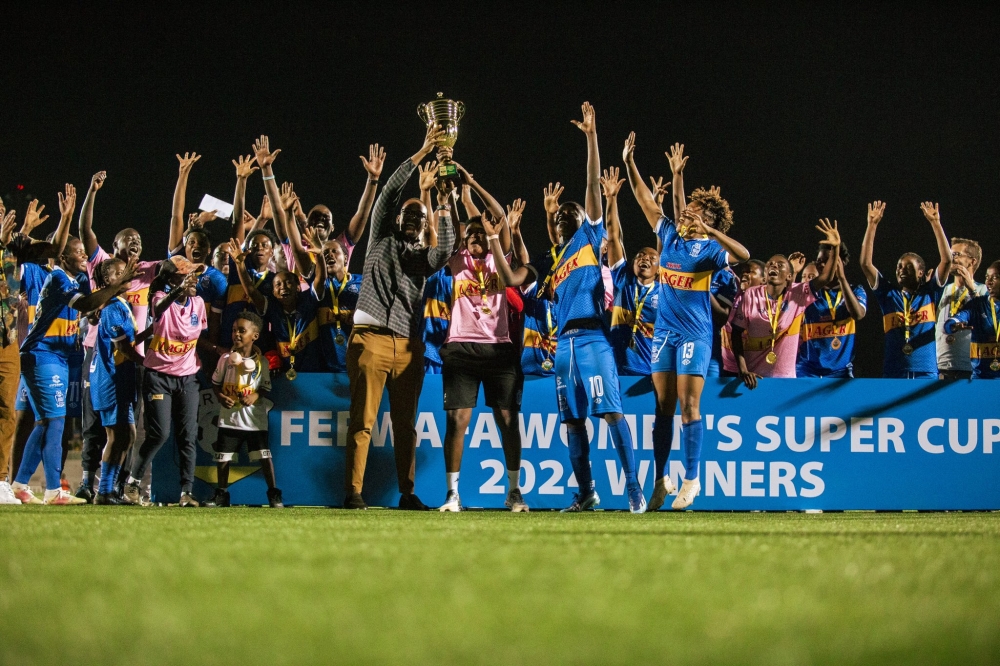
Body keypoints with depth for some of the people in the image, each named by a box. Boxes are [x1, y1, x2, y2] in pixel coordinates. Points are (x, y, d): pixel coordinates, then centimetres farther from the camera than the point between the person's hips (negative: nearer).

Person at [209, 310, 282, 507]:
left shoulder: (260, 362, -3)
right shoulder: (226, 358, 0)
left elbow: (266, 387, 3)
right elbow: (216, 382, 9)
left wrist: (255, 397, -16)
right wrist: (220, 397, -10)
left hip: (255, 419, -2)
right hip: (229, 417, 2)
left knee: (265, 456, -6)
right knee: (223, 457, 5)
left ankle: (274, 494, 4)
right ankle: (221, 494, 20)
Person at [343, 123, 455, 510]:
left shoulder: (425, 256, 20)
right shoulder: (382, 239, 13)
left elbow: (445, 251, -3)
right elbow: (389, 194, 2)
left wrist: (444, 209, -3)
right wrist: (422, 153, 0)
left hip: (409, 344, 4)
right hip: (372, 338, -3)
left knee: (405, 423, 4)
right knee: (363, 421, -7)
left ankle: (407, 493, 8)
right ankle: (353, 492, -10)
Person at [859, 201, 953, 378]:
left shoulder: (930, 293, 10)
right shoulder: (889, 294, 12)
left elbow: (946, 260, 0)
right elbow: (865, 263, 6)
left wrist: (935, 223, -5)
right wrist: (872, 225, 0)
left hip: (926, 374, -1)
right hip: (893, 375, 1)